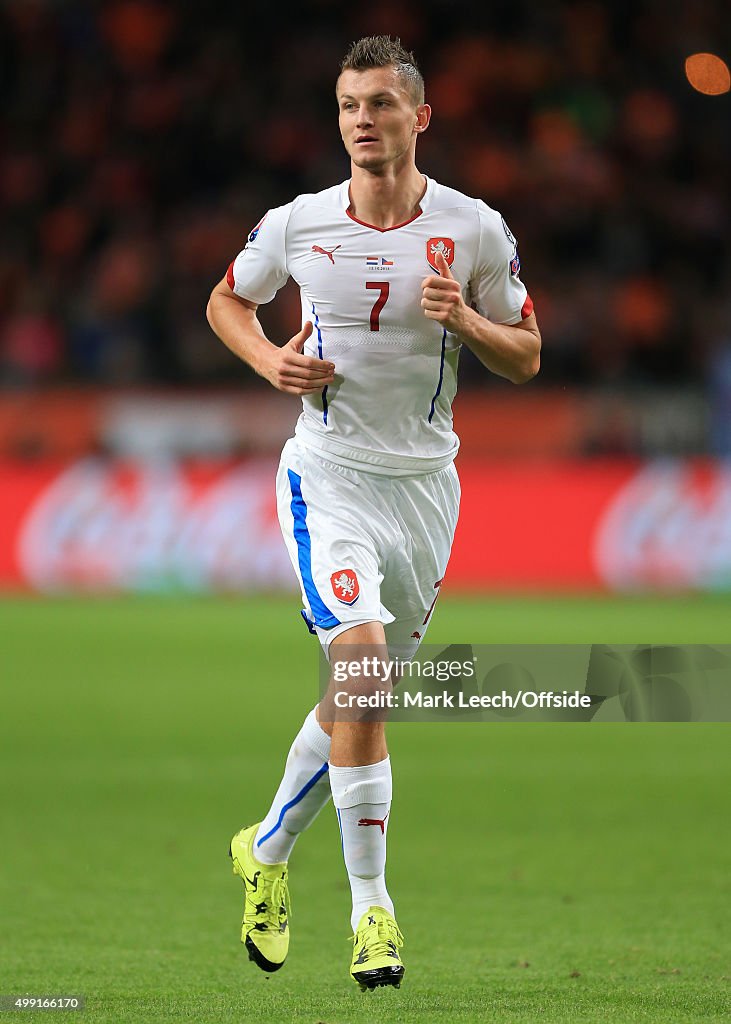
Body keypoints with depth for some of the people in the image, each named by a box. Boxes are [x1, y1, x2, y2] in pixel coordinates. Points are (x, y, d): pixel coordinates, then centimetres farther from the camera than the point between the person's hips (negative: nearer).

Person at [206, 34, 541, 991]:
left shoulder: (476, 230, -3)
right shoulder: (297, 224, -3)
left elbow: (526, 356, 5)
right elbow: (226, 301, 15)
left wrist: (464, 320, -16)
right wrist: (270, 358, -5)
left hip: (424, 481, 2)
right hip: (327, 472, -2)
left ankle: (268, 851, 38)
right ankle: (371, 905, -17)